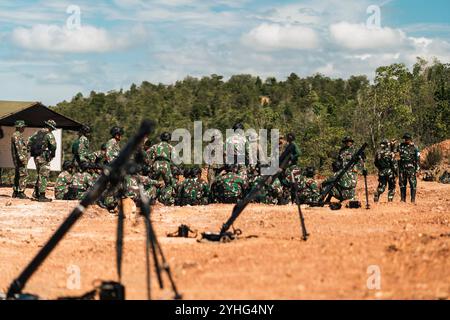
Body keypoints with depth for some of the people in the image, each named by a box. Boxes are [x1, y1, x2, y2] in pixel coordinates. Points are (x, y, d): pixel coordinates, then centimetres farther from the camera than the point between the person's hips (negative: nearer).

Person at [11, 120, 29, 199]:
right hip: (20, 158, -11)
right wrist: (22, 158, -25)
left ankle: (15, 192, 16)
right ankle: (21, 193, -13)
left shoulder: (19, 135, 19)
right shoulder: (17, 135, -14)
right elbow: (19, 148, -21)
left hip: (17, 159, 11)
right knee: (23, 175, -11)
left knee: (17, 175, 13)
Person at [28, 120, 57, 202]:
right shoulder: (49, 134, -10)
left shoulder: (37, 133, 13)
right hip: (43, 157, -7)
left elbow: (29, 142, 15)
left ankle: (36, 193, 22)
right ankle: (42, 196, -5)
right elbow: (53, 145, -20)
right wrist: (52, 154, -5)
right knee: (44, 176, -3)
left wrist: (32, 151, 17)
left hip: (36, 157, 7)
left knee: (40, 175, 21)